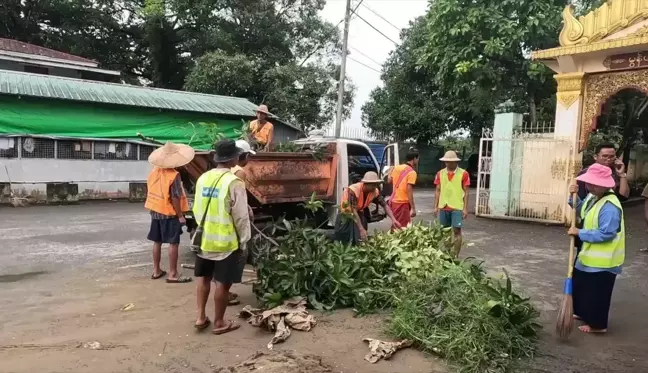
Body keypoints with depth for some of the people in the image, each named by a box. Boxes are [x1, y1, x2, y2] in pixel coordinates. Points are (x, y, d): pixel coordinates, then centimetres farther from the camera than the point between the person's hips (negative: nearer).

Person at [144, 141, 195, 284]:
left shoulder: (153, 172, 3)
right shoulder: (174, 175, -19)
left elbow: (151, 192, 10)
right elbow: (175, 198, -20)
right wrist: (180, 216, -13)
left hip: (155, 212, 7)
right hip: (170, 213, -7)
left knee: (157, 241, 15)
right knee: (173, 243, -1)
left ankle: (156, 270, 25)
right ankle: (173, 274, 2)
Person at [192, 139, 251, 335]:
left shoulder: (203, 178, 2)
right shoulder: (234, 182, -19)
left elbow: (197, 209, 11)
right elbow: (241, 217, -16)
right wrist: (243, 241, -4)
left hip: (204, 238, 6)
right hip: (226, 242, -6)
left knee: (204, 278, 20)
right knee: (223, 283, 6)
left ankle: (200, 317, 25)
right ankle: (219, 323, 17)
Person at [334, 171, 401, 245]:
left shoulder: (375, 191, -16)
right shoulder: (353, 190, -33)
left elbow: (385, 205, -10)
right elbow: (353, 211, -37)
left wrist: (393, 219, -24)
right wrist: (361, 229, -43)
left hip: (360, 213, 5)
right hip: (346, 214, -5)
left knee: (361, 239, 0)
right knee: (345, 240, -12)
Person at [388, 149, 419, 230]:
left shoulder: (397, 167, 8)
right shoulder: (412, 172, -13)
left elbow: (389, 180, 18)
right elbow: (409, 191, -19)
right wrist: (413, 208, -17)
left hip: (393, 201, 8)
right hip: (402, 203, -8)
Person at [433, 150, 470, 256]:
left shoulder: (463, 174, -4)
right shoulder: (440, 173, 5)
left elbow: (466, 192, -3)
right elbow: (438, 191, 9)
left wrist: (465, 208, -7)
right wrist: (435, 206, 5)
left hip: (457, 208, -3)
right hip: (443, 207, 3)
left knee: (457, 231, -3)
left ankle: (456, 256, 4)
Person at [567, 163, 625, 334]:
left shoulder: (610, 206, -28)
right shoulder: (592, 197, 1)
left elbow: (605, 234, -30)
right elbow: (582, 212, 17)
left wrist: (580, 233, -23)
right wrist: (574, 197, 0)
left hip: (602, 259, -10)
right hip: (589, 254, 10)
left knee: (597, 293, 5)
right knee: (580, 286, 23)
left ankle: (597, 324, 21)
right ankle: (583, 313, 41)